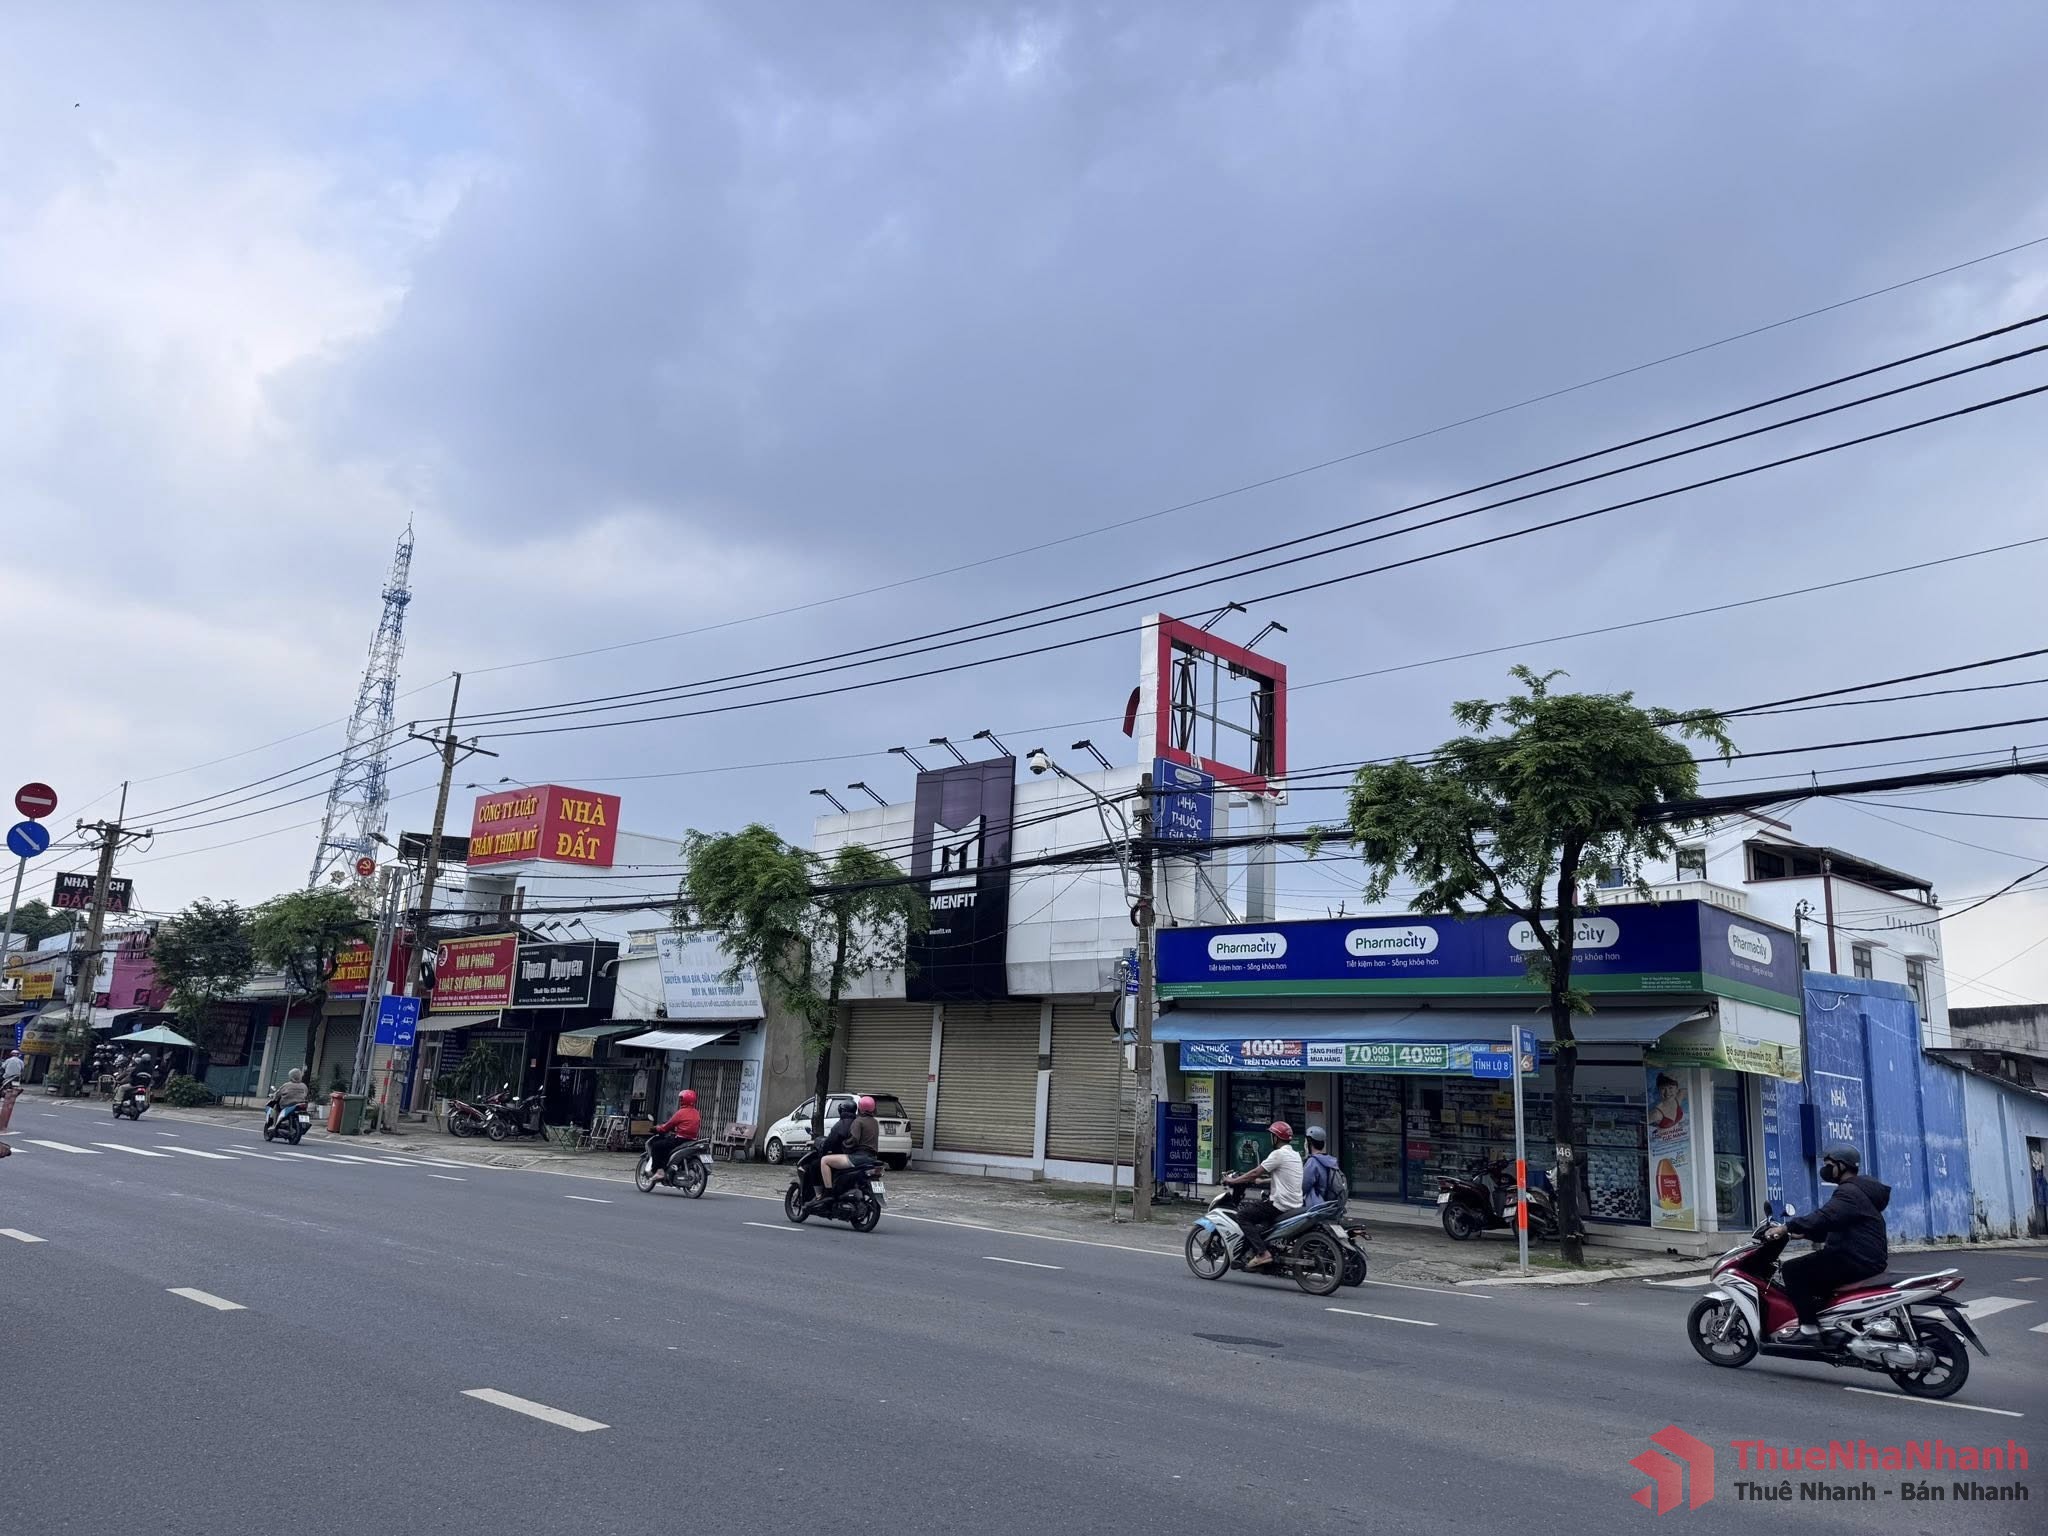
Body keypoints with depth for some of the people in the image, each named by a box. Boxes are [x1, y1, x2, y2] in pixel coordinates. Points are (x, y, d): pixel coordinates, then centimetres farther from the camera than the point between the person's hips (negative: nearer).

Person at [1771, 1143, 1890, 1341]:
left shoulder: (1851, 1192, -13)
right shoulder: (1855, 1190, 22)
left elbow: (1825, 1217, -30)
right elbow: (1831, 1228, 26)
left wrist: (1788, 1227, -29)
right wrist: (1803, 1233, 15)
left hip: (1857, 1261, -11)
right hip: (1864, 1260, 11)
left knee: (1793, 1269, -15)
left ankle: (1809, 1327, -16)